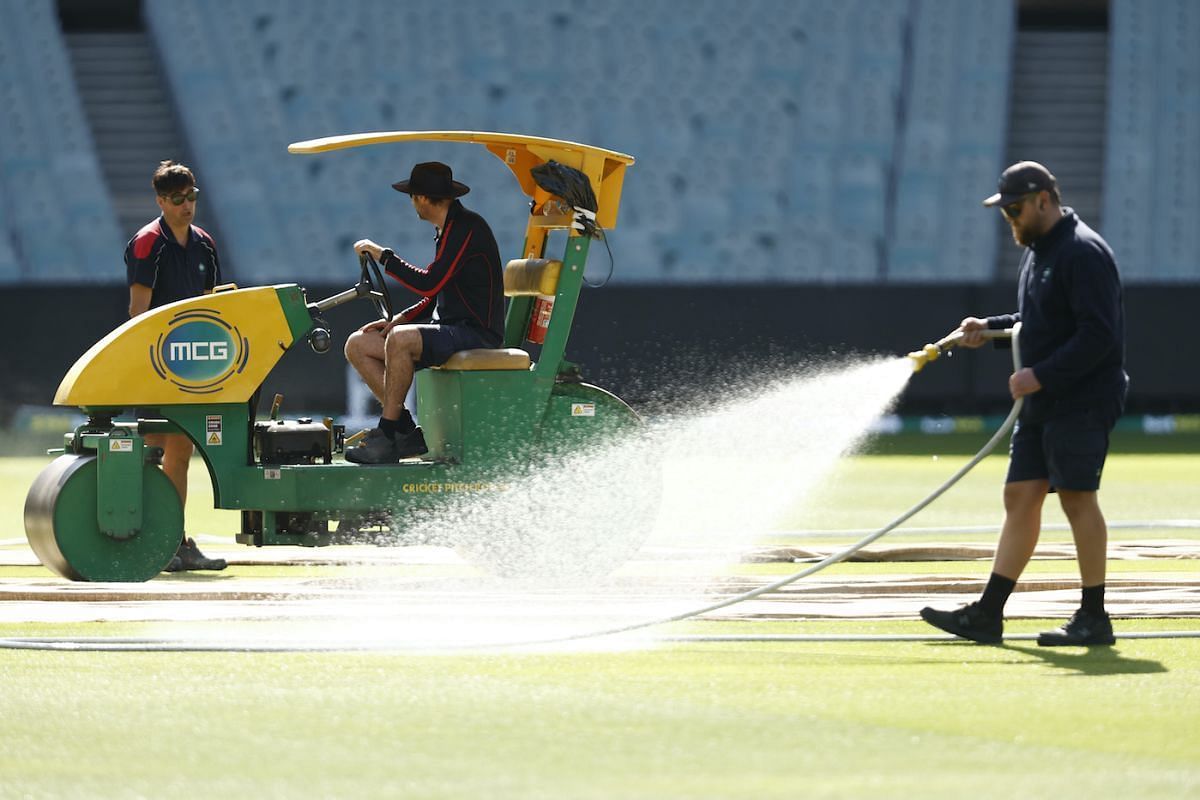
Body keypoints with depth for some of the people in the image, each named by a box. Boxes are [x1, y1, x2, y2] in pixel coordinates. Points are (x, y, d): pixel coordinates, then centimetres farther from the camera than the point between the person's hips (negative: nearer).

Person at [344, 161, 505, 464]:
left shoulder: (467, 227, -14)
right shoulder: (449, 229, 17)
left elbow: (430, 284, -22)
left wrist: (382, 255, -12)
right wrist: (398, 319, 7)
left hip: (476, 332, -10)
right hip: (450, 330, 10)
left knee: (400, 339, -35)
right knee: (358, 345, 2)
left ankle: (386, 438, -26)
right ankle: (406, 431, -5)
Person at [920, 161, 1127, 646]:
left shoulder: (1082, 253, -15)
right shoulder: (1038, 251, 17)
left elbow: (1098, 334, -21)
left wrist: (1040, 375, -21)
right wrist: (990, 328, 13)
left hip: (1082, 401, -10)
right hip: (1041, 402, 10)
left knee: (1077, 497, -8)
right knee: (1020, 497, 7)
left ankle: (1094, 619, -3)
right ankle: (988, 614, 7)